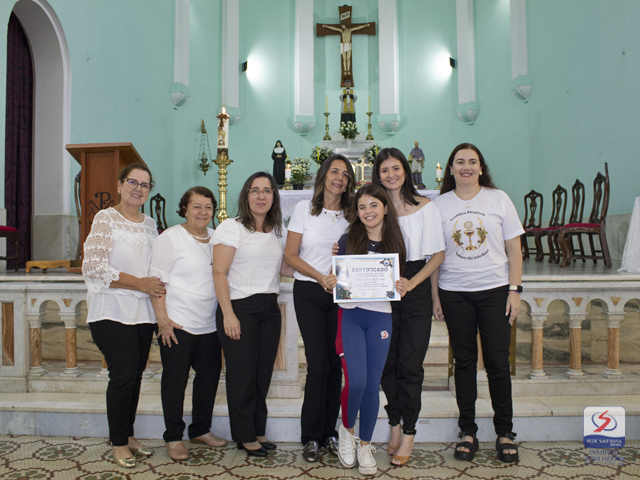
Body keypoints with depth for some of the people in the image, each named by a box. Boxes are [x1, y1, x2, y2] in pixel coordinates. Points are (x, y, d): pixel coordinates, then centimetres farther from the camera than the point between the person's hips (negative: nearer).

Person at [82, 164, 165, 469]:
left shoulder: (150, 224, 13)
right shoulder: (105, 219, -5)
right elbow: (94, 266, -14)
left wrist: (158, 286, 3)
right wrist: (138, 283, -15)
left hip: (143, 312, 6)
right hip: (113, 312, -6)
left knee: (135, 374, 11)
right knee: (124, 374, -7)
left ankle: (128, 434, 27)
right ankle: (118, 443, 12)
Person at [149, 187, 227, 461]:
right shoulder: (171, 238, -7)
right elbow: (157, 281, -10)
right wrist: (163, 320, -15)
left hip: (210, 324, 6)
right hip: (177, 325, -6)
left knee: (209, 376, 12)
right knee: (175, 380, 3)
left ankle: (200, 430, 30)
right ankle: (173, 438, 18)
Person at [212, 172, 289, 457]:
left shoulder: (276, 231, 14)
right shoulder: (231, 227, -5)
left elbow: (283, 268, 19)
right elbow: (219, 273, -10)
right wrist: (228, 315, -17)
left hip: (270, 308, 6)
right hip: (240, 307, -6)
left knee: (263, 372, 10)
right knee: (243, 373, 2)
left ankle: (258, 431, 25)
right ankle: (245, 436, 17)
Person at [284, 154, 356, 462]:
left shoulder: (352, 214, 7)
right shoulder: (304, 209, 2)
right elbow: (290, 255, -1)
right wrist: (321, 277, -12)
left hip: (341, 294, 2)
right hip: (309, 293, -2)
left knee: (335, 364, 5)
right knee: (318, 364, -5)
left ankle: (329, 432, 20)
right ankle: (311, 437, 11)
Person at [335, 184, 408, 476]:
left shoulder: (395, 244, 7)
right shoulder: (348, 240, 2)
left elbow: (399, 284, 13)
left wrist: (402, 289, -7)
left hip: (380, 317, 2)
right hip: (350, 314, -2)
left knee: (372, 384, 5)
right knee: (356, 381, -12)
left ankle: (365, 445, 24)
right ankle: (346, 429, 19)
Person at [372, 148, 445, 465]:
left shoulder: (425, 207, 0)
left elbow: (438, 254, -1)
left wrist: (412, 282, -13)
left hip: (416, 289, -2)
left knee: (410, 364, -1)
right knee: (387, 362, 8)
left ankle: (408, 433, 13)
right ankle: (394, 425, 26)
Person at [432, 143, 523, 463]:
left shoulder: (499, 199, 3)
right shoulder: (440, 204, 4)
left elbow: (514, 248, 4)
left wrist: (514, 290, -2)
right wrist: (435, 296, 1)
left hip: (495, 290, 0)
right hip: (454, 293, 1)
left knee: (497, 362, 2)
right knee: (464, 361, 7)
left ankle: (505, 432, 18)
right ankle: (467, 432, 20)